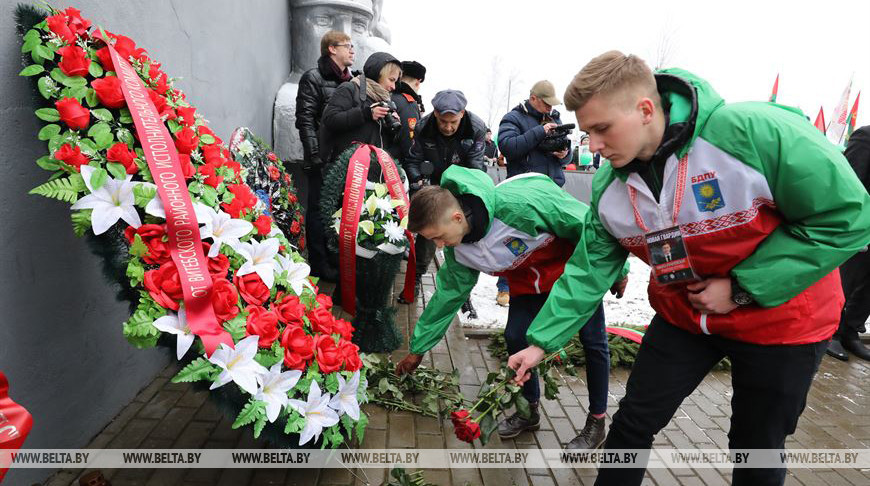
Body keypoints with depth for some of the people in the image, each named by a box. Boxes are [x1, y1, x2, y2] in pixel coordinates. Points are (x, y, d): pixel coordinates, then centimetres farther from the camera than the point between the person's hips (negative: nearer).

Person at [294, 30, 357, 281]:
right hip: (323, 161, -7)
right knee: (320, 210, 0)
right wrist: (317, 157, -18)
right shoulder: (313, 78, -5)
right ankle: (319, 265, 10)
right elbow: (305, 120, -12)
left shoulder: (350, 80, 17)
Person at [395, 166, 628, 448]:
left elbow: (587, 223, -27)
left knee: (593, 341, 0)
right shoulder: (458, 250, -17)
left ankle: (597, 422, 20)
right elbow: (447, 295, -3)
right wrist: (418, 349, 2)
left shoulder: (518, 203, -40)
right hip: (528, 280, 5)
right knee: (515, 338, -3)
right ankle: (529, 410, 20)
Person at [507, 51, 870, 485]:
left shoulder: (755, 132, -28)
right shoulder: (609, 187, -12)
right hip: (683, 316, 4)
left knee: (757, 451, 13)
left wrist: (741, 287, -22)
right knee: (634, 421, 7)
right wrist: (542, 341, -7)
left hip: (779, 318, -3)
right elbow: (589, 270, -5)